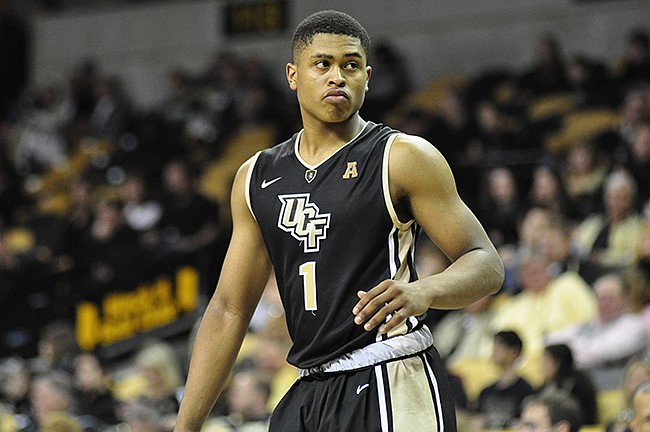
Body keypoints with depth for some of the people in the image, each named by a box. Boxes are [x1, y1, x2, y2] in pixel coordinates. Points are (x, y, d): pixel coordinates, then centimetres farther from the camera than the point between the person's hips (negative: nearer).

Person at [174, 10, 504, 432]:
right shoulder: (257, 178, 13)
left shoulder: (404, 157, -3)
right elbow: (229, 310, 14)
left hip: (389, 386, -6)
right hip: (310, 393, 6)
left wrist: (423, 292, -27)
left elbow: (487, 266, -6)